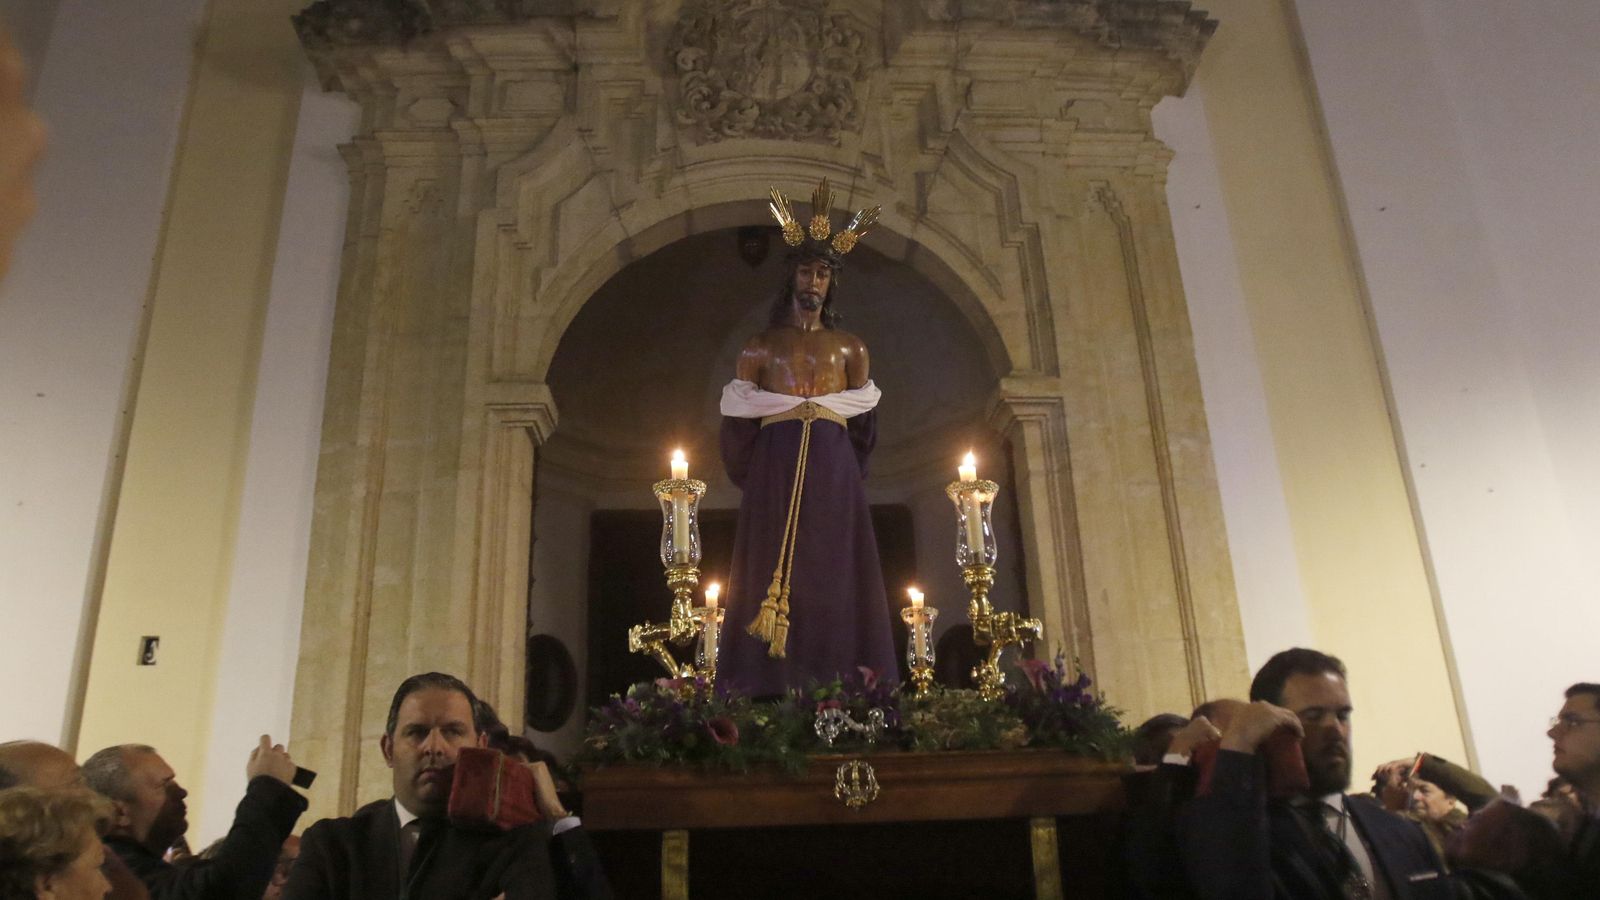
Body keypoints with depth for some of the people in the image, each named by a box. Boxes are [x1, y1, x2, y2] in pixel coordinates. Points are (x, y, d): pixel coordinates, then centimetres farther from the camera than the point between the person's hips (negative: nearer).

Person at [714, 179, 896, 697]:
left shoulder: (850, 347, 15)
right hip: (775, 469, -1)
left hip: (834, 471, 1)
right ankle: (771, 700, -6)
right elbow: (737, 422, 8)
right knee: (772, 575, -7)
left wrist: (849, 470, 3)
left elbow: (865, 423, 14)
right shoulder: (760, 346, 12)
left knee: (833, 578, -4)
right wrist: (752, 477, 0)